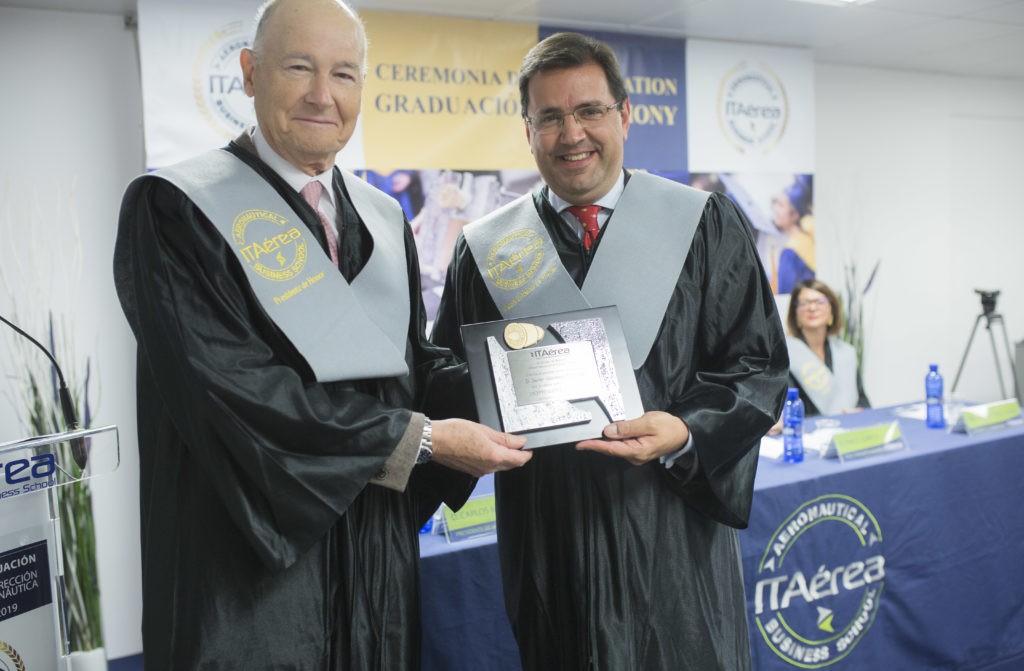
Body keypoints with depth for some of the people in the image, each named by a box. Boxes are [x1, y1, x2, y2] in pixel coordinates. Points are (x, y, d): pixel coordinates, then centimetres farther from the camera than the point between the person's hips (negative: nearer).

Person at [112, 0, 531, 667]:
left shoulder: (384, 217, 10)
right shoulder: (174, 209, -10)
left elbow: (410, 358, 11)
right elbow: (230, 386, -20)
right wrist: (419, 439, -19)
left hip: (379, 548, 6)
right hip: (250, 556, -5)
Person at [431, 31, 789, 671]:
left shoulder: (704, 226, 0)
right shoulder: (487, 251, 5)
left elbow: (758, 363, -2)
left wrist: (685, 433, -19)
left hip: (673, 530, -1)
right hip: (547, 538, 1)